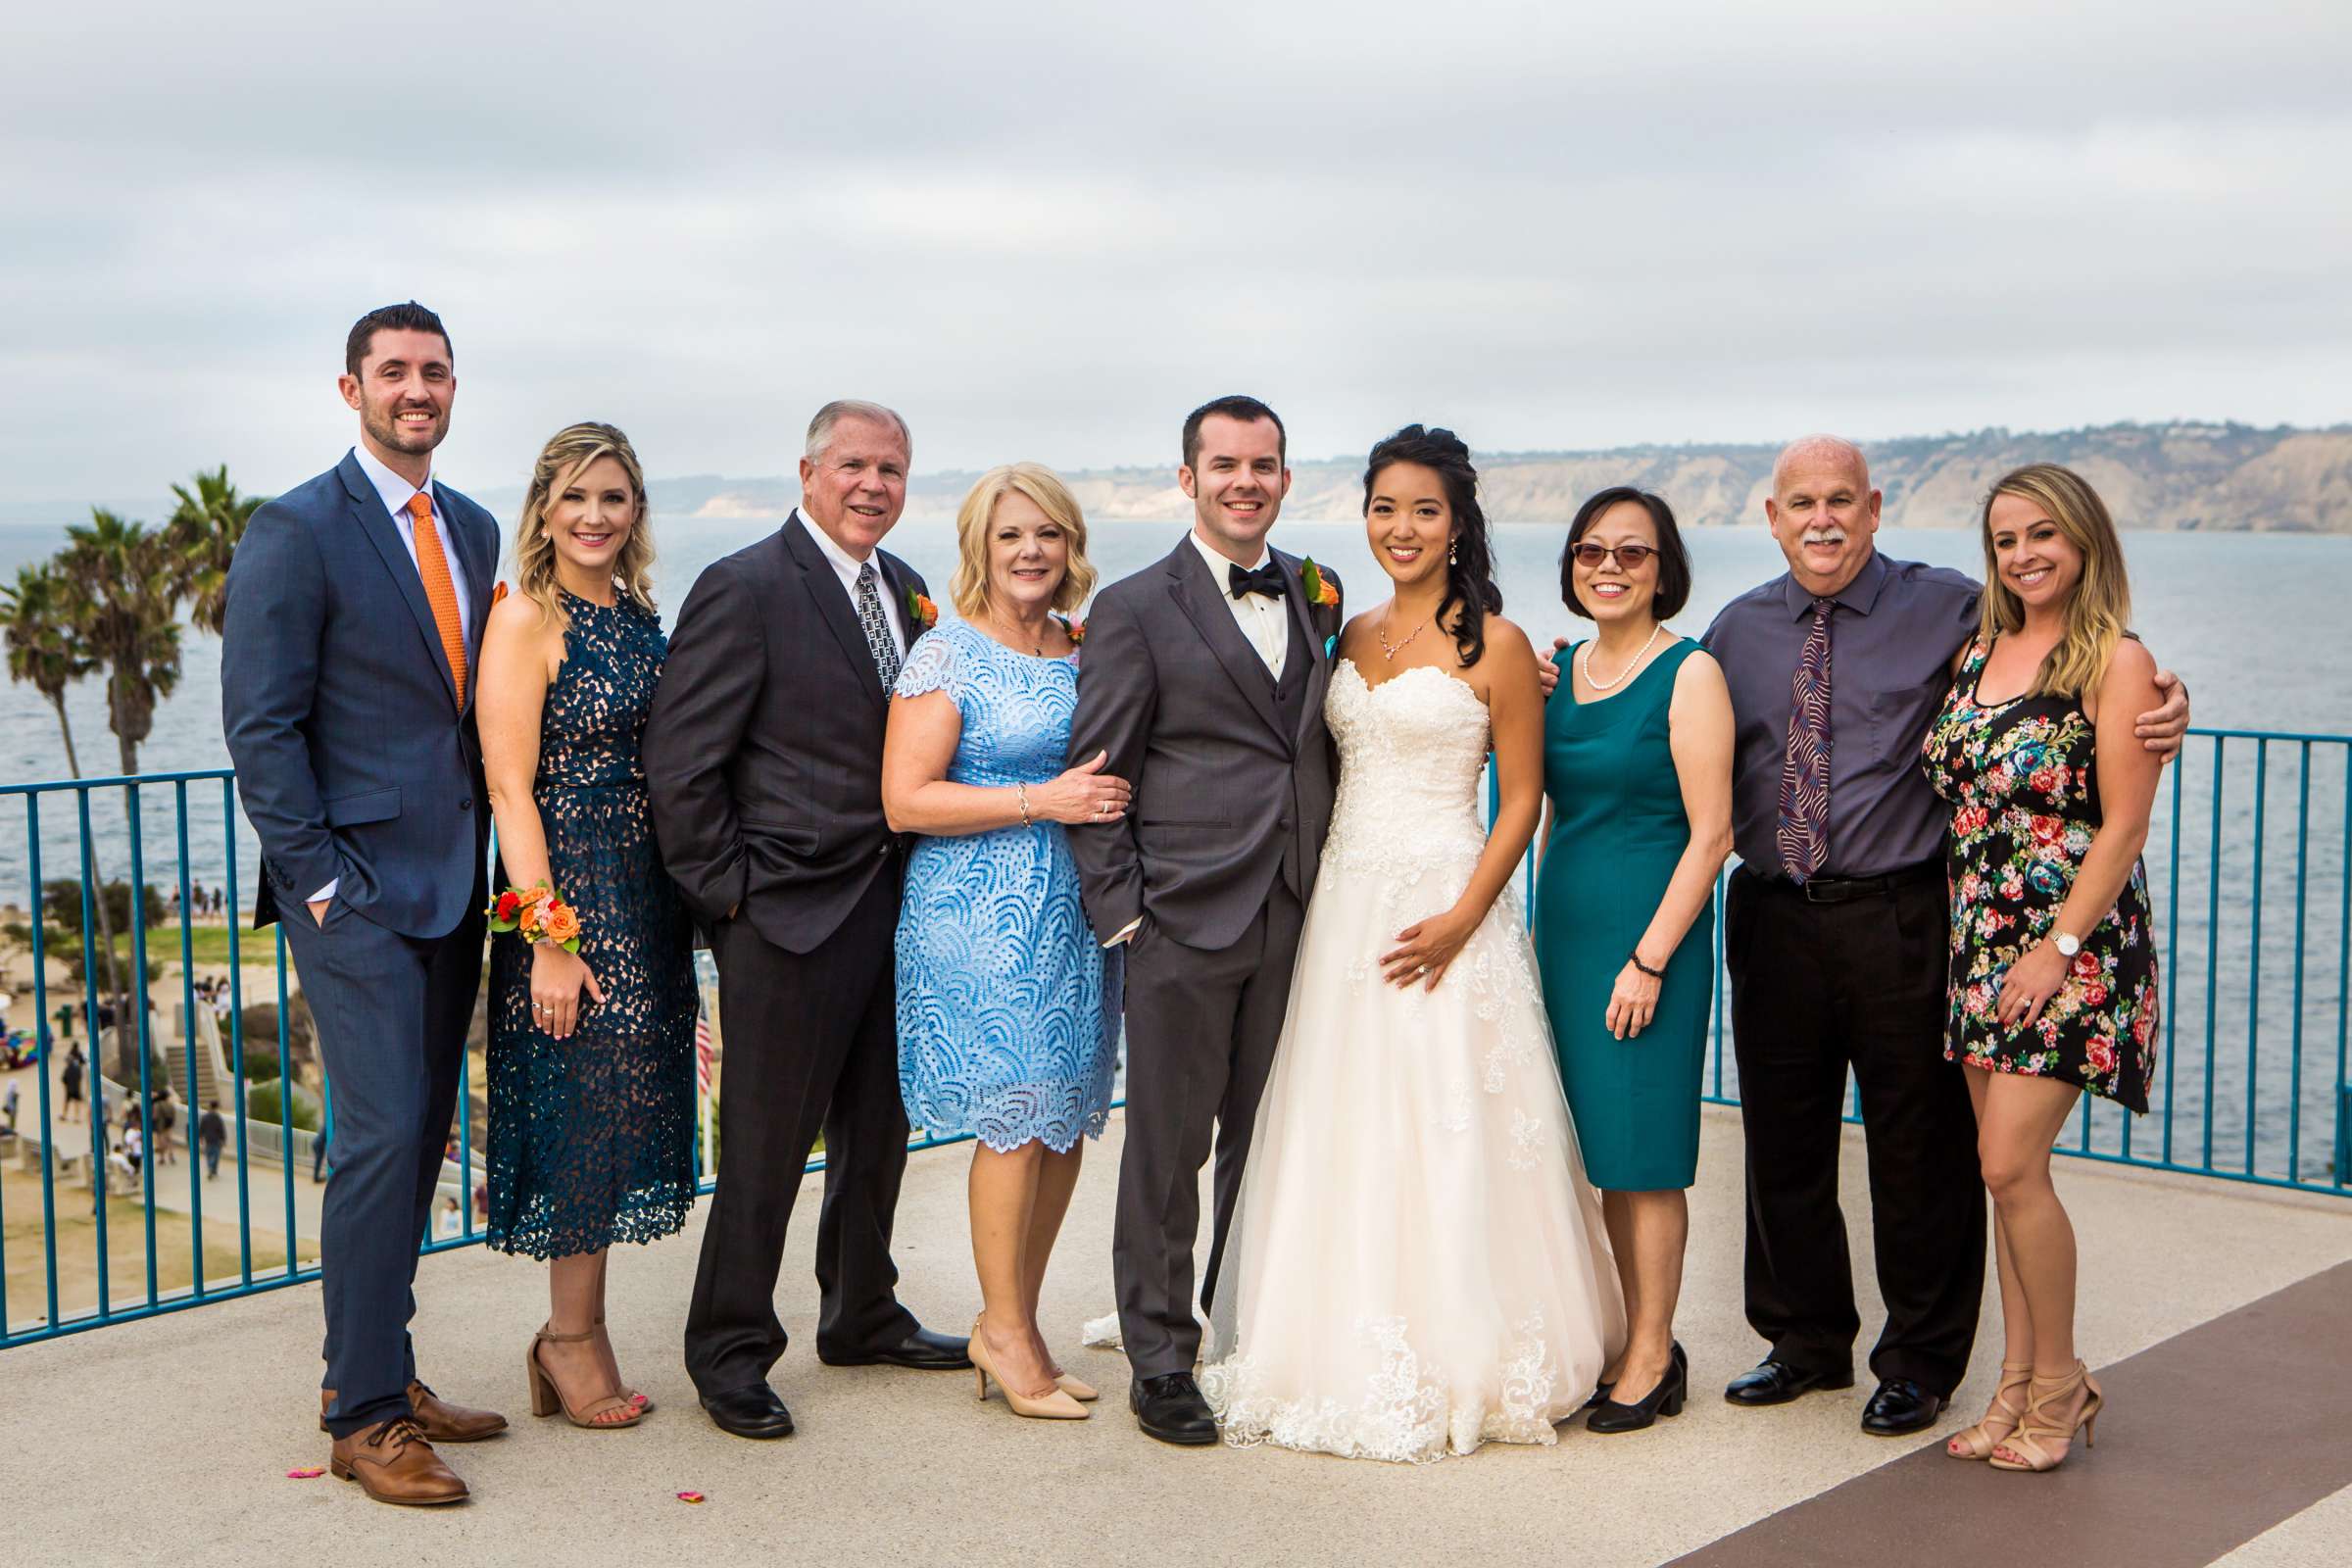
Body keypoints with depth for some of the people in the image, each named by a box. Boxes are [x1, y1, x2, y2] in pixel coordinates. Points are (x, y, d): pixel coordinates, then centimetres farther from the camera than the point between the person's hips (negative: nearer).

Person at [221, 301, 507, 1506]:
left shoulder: (475, 532, 13)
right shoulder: (297, 533, -8)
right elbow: (260, 726, -10)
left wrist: (491, 859, 8)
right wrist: (320, 883, -14)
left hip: (454, 889, 7)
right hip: (358, 893, -7)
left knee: (421, 1137, 11)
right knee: (382, 1138, -8)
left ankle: (380, 1371, 23)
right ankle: (365, 1416, 1)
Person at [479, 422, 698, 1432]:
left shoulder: (640, 615, 11)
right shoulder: (526, 618, -10)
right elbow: (510, 788, -15)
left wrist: (692, 898, 11)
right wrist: (548, 939, -19)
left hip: (648, 891, 7)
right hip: (568, 885, -7)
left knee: (627, 1108, 10)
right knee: (583, 1105, -1)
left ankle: (573, 1336, 20)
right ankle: (573, 1340, 13)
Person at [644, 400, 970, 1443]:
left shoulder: (904, 589, 11)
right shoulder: (744, 591, -12)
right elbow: (680, 762, -14)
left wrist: (919, 871, 7)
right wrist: (728, 893, -12)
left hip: (891, 905, 7)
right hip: (789, 915, -7)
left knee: (877, 1130, 18)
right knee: (768, 1143, 0)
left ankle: (863, 1318, 35)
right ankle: (729, 1354, 15)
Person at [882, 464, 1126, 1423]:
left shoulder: (1084, 653, 13)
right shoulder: (947, 655, -5)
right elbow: (904, 800, -11)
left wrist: (1109, 797, 5)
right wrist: (1041, 802, -15)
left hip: (1076, 910, 6)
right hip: (981, 913, -6)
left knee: (1069, 1117, 5)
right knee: (1015, 1115, -7)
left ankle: (1014, 1322, 18)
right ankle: (1007, 1332, 8)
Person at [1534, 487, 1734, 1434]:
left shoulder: (1689, 673, -9)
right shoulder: (1561, 667, 10)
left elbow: (1711, 833, -12)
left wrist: (1648, 960, -16)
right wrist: (1540, 931, 13)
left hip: (1648, 933, -6)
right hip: (1566, 931, 6)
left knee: (1643, 1151, 0)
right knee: (1600, 1147, 11)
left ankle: (1651, 1359, 11)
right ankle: (1630, 1340, 21)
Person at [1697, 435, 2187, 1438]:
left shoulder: (1947, 610, -3)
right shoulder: (1737, 631, 9)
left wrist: (2163, 701, -19)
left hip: (1902, 921, -4)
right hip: (1772, 921, 4)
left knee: (1920, 1147, 6)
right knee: (1782, 1140, 14)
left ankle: (1920, 1362, 24)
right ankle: (1806, 1342, 33)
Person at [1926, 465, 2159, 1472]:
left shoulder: (2115, 662, -8)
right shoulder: (1978, 654, 11)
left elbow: (2124, 827, -12)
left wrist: (2058, 947, -16)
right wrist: (1966, 932, 8)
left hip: (2072, 948, -6)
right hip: (1979, 944, 6)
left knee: (2011, 1162, -10)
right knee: (2006, 1168, 8)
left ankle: (2058, 1381, 7)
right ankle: (2020, 1384, 17)